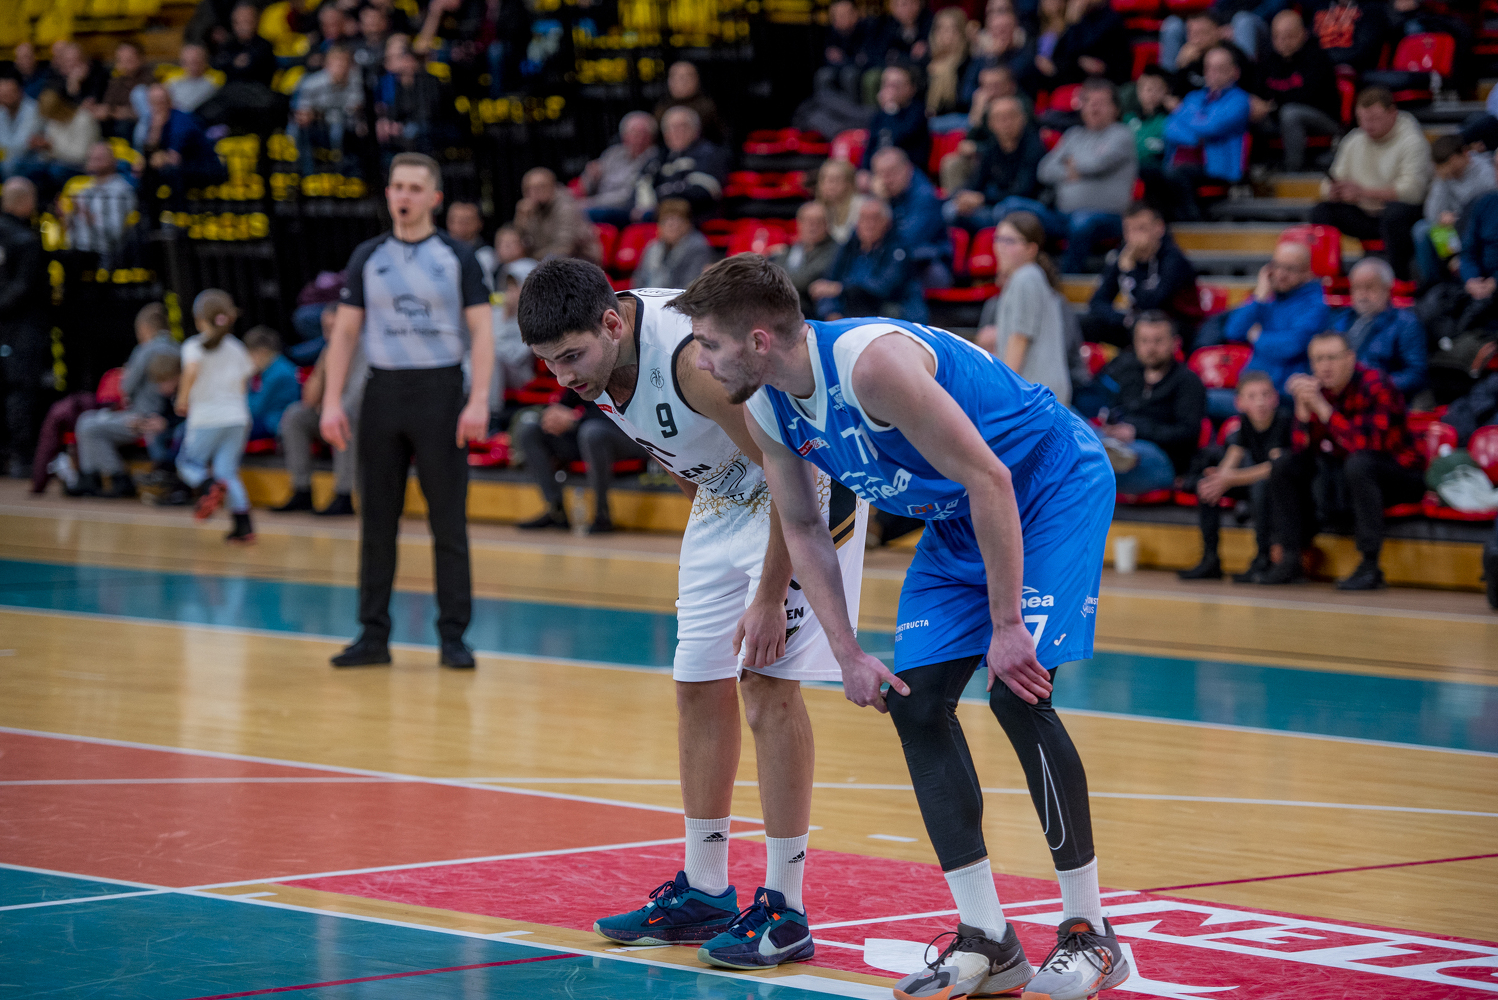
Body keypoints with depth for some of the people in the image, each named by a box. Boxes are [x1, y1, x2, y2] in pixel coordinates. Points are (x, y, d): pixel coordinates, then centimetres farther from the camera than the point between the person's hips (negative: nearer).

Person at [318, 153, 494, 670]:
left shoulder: (457, 258, 1)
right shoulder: (368, 257, 8)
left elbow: (482, 331, -3)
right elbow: (345, 332, 8)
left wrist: (478, 401, -14)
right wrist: (332, 402, -1)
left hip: (441, 393, -3)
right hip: (384, 391, 3)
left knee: (449, 522, -2)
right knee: (377, 520, 5)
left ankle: (453, 635, 4)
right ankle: (374, 634, 11)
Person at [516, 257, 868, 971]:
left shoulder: (693, 356, -35)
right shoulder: (594, 358, -10)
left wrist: (770, 598, -26)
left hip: (807, 486, -8)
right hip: (727, 493, 8)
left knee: (768, 684, -14)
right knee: (699, 686, 7)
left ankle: (784, 908, -10)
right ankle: (703, 891, 17)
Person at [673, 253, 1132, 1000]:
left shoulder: (872, 362, -33)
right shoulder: (766, 410, -7)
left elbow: (989, 479, -30)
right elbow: (801, 527, 6)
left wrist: (1006, 626, -27)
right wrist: (847, 653, -3)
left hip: (1053, 488, -9)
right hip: (959, 519, 9)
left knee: (1017, 694, -19)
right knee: (915, 703, -1)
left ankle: (1089, 937, -6)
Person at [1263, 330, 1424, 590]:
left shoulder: (1374, 386, -22)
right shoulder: (1316, 387, -2)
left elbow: (1365, 446, -34)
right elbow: (1301, 449, -6)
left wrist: (1321, 406, -34)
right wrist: (1303, 408, -22)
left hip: (1400, 475, -7)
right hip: (1345, 473, 7)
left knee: (1359, 464, -37)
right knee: (1284, 466, -3)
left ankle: (1370, 566, -34)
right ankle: (1290, 560, -2)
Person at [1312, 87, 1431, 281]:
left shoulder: (1411, 141, -9)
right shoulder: (1354, 141, 9)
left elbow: (1412, 190, -22)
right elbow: (1328, 186, 10)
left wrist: (1363, 192, -23)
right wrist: (1333, 191, -17)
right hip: (1365, 215, 6)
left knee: (1394, 213, -39)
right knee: (1321, 212, -15)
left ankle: (1401, 279, -30)